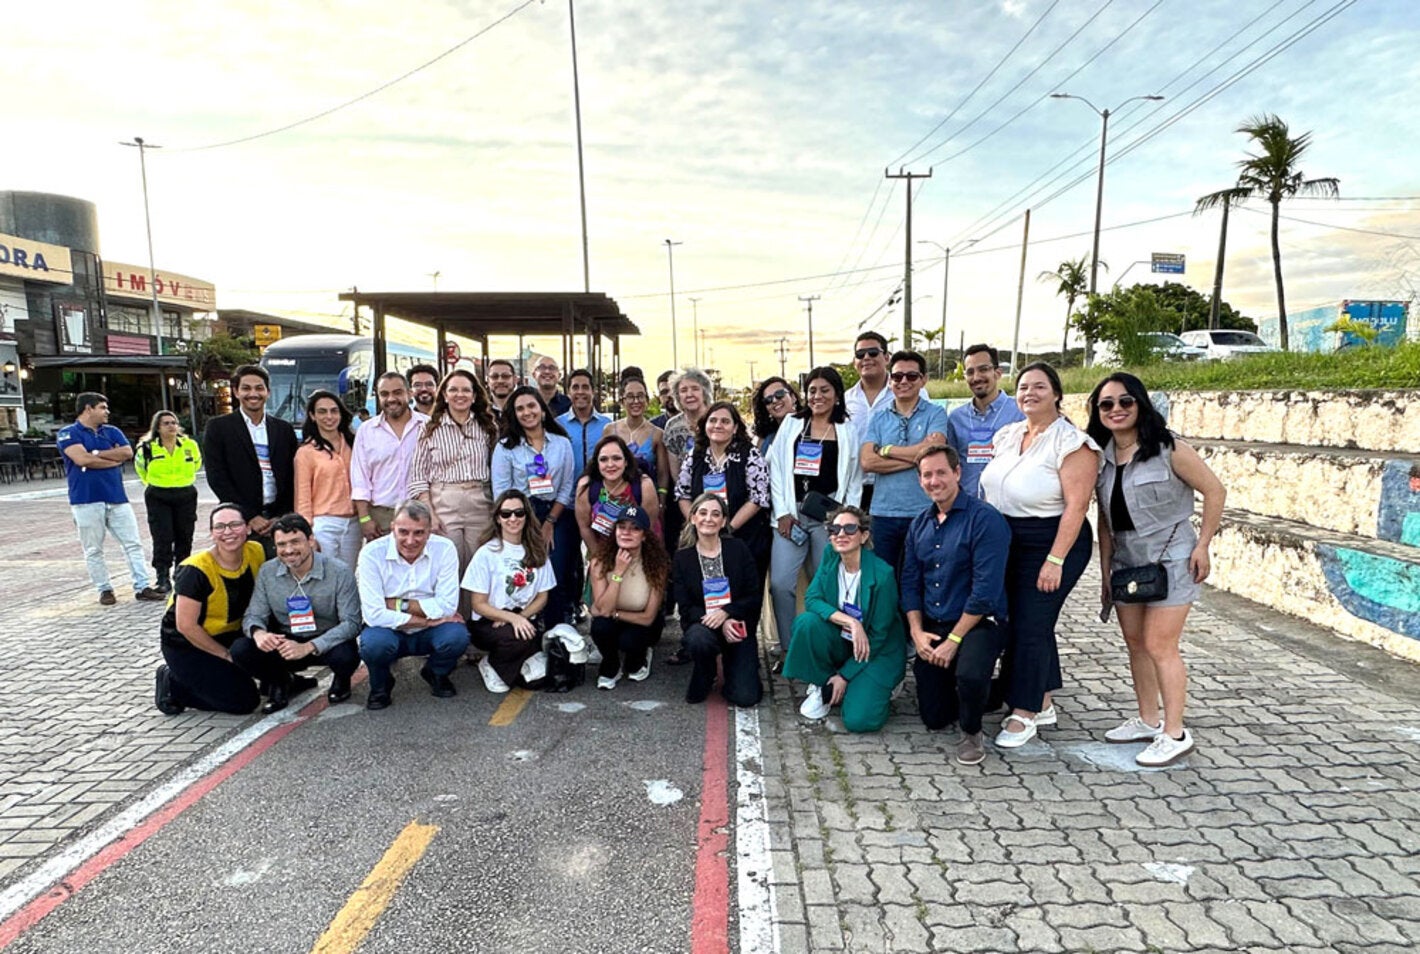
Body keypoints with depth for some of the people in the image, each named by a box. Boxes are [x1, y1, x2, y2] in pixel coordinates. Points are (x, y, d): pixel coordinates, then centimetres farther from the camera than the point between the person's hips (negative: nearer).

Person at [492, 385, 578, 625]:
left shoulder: (562, 443, 8)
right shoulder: (505, 447, 3)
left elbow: (567, 486, 5)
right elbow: (501, 491, -3)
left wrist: (549, 523, -3)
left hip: (557, 517, 1)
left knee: (558, 578, -6)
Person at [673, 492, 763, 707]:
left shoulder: (738, 549, -2)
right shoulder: (683, 557, -1)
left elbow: (755, 597, -4)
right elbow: (686, 608, -5)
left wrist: (725, 613, -20)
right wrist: (720, 624, -19)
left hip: (737, 627, 0)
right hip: (702, 625, 0)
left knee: (746, 697, -14)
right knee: (698, 639, -37)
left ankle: (731, 661, 21)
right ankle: (703, 679, -2)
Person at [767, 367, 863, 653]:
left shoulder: (849, 431, 10)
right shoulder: (792, 425, 12)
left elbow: (855, 479, 7)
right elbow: (776, 469, 6)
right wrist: (782, 512, -2)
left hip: (829, 516, -1)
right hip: (792, 513, 1)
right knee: (780, 583, -8)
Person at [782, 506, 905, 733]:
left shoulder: (882, 574, -22)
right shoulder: (830, 556, -8)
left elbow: (878, 636, -16)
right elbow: (812, 598, -14)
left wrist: (844, 676, -12)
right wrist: (850, 622, -30)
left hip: (878, 651, -4)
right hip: (841, 643, 4)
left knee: (859, 720, -22)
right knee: (806, 622, -27)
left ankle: (881, 687, 11)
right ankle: (821, 687, -3)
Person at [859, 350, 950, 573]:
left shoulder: (935, 414, 2)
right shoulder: (878, 417, 8)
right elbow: (866, 461, -6)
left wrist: (886, 450, -6)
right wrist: (916, 456, -13)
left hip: (923, 513, -2)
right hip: (883, 513, 2)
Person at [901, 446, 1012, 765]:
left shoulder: (985, 519, -15)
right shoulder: (920, 524, 8)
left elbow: (986, 590, -20)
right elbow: (910, 582, 10)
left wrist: (954, 640, -18)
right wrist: (917, 632, -3)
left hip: (978, 624, -6)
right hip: (932, 630, 6)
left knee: (969, 675, -36)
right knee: (934, 718, 7)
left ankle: (972, 732, -3)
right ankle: (984, 692, 38)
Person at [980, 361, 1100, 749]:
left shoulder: (1071, 442, -14)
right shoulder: (1007, 435, 8)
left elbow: (1076, 505, -19)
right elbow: (991, 488, 14)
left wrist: (1055, 560, -23)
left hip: (1052, 544, -7)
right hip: (1008, 543, 7)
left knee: (1031, 626, -4)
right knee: (1026, 622, 14)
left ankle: (1024, 715, 9)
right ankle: (1043, 704, 28)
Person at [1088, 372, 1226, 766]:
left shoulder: (1168, 450, -13)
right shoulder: (1101, 456, 4)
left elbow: (1215, 491, -8)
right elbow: (1105, 520, 8)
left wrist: (1202, 546, -11)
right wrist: (1105, 574, 9)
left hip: (1170, 558, -6)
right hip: (1126, 561, 6)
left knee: (1159, 645, -6)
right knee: (1135, 642, 12)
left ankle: (1175, 733, 6)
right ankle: (1148, 720, 26)